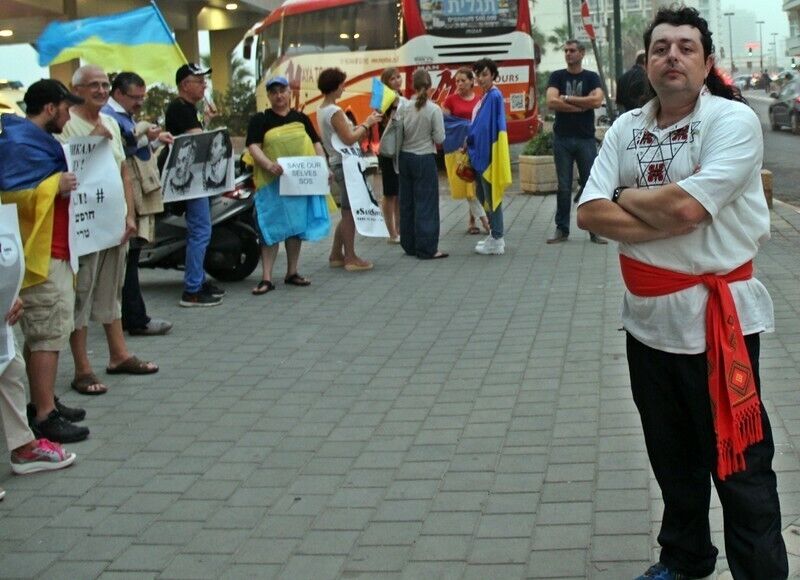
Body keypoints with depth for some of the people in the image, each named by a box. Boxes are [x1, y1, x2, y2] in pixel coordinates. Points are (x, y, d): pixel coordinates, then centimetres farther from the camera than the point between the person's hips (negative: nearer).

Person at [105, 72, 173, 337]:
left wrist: (156, 140, 12)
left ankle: (129, 316, 18)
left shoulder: (126, 116, 22)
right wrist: (146, 138, -18)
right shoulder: (108, 116, -11)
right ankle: (136, 320, -5)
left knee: (129, 258, 12)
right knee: (128, 257, -7)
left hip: (137, 198, 11)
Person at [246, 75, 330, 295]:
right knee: (272, 229, -6)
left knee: (296, 227, 11)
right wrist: (268, 164, -27)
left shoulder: (301, 119, 13)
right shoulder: (259, 120, 2)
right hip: (272, 184, -4)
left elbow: (316, 144, 14)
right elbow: (253, 147, -9)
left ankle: (292, 273, 22)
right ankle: (266, 278, -5)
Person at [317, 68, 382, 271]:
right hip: (346, 164, -10)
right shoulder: (335, 112, -16)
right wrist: (366, 124, -9)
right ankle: (350, 258, -2)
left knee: (347, 213, 15)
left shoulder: (322, 110, 13)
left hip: (338, 163, 10)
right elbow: (349, 139, -20)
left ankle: (336, 255, 18)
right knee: (350, 212, -5)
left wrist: (363, 125, 8)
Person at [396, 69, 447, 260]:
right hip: (425, 158, -4)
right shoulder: (434, 110, -13)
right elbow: (439, 138, -11)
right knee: (426, 204, 1)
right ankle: (427, 248, 2)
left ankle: (409, 245, 20)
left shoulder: (404, 108, -3)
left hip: (405, 157, 4)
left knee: (407, 202, 13)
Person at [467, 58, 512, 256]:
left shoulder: (494, 96, -15)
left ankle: (497, 241, 3)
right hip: (481, 152, 10)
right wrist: (470, 141, 6)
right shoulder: (486, 96, 13)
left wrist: (469, 141, -9)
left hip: (489, 153, -10)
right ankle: (495, 235, 27)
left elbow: (486, 127, -18)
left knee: (491, 196, -3)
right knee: (482, 195, 17)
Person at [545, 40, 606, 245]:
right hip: (562, 138, 0)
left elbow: (597, 100, -13)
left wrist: (567, 99, -8)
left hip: (586, 138, 0)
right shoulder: (557, 76, 7)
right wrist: (582, 105, -9)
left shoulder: (591, 77, 6)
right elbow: (551, 102, -10)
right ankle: (562, 229, 10)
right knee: (563, 187, 3)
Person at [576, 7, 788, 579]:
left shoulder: (733, 120, -11)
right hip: (647, 317, 6)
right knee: (672, 457, 20)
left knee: (739, 464, 1)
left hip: (716, 317, -6)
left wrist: (628, 196, -6)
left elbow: (685, 205, -24)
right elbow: (590, 213, -4)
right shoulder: (625, 128, 7)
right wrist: (669, 221, -16)